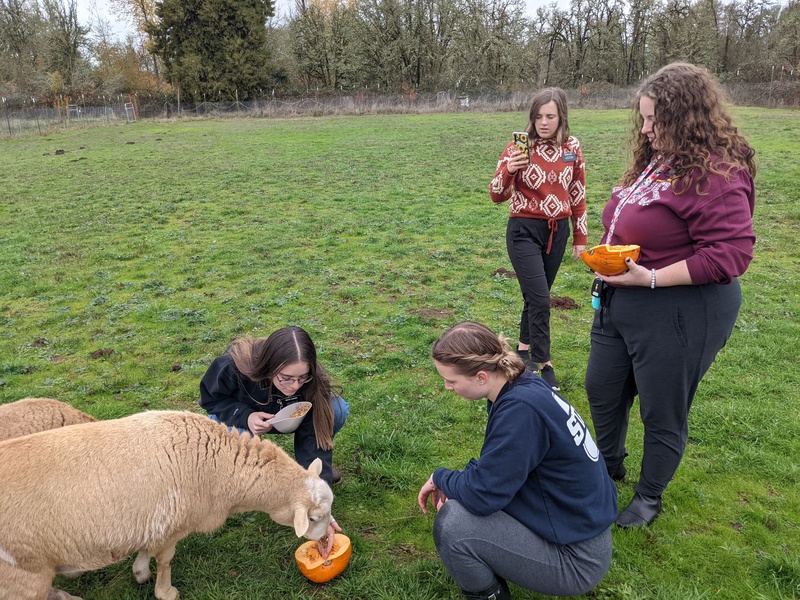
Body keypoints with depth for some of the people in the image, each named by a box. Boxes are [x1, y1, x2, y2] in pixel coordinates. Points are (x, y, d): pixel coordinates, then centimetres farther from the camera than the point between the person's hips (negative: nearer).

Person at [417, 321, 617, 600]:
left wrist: (440, 477, -6)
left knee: (451, 523, -19)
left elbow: (482, 496, -25)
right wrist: (451, 485, -1)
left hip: (576, 559, -9)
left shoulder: (520, 409, -31)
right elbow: (492, 466, 11)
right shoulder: (523, 384, -4)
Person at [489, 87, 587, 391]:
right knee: (540, 299, -9)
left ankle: (525, 347, 34)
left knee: (537, 295, 14)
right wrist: (508, 170, -28)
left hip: (557, 232, 4)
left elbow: (578, 196, 9)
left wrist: (580, 237, 11)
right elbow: (497, 196, -9)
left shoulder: (572, 149, 2)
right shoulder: (517, 149, -9)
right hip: (524, 231, -4)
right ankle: (543, 364, 5)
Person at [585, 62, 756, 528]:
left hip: (679, 311, -9)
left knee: (663, 413, 10)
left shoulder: (716, 174, -20)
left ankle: (650, 497, 36)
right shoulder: (657, 160, 7)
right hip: (621, 302, 9)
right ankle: (610, 465, 49)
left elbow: (731, 252, -25)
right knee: (602, 389, 22)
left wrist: (652, 278, -27)